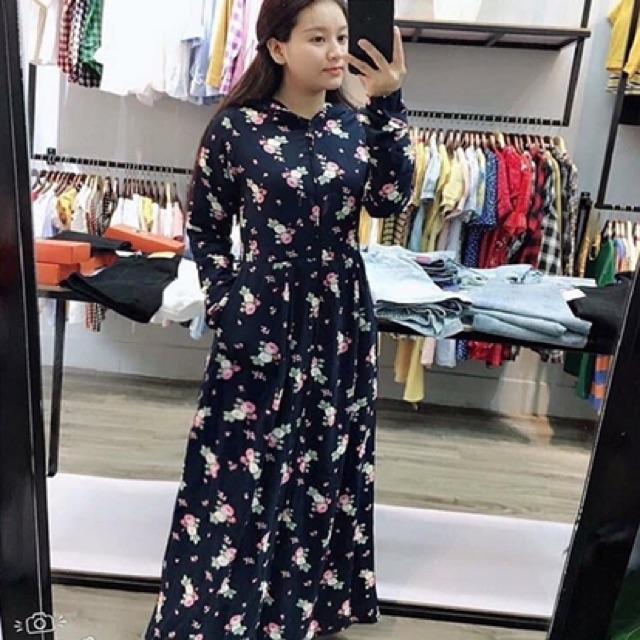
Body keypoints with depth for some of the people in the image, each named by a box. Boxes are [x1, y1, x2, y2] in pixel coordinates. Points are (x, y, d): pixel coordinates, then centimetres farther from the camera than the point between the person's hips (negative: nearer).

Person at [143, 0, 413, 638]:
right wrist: (225, 303, -6)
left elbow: (391, 200, -8)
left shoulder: (356, 123, 4)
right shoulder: (237, 126, -7)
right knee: (242, 463, 5)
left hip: (340, 312, 4)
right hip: (263, 313, -4)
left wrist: (388, 105, -11)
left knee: (327, 461, 15)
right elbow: (205, 227, 1)